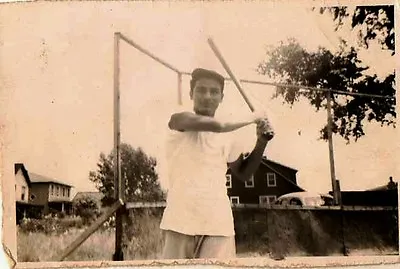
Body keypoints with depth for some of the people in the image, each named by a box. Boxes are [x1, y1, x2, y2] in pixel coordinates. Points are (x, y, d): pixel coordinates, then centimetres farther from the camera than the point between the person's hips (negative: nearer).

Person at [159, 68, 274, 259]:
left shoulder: (227, 136, 15)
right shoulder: (179, 120, -1)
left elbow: (244, 173, 26)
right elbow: (216, 125, -19)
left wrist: (262, 141, 12)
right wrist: (248, 120, -2)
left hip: (218, 225, 4)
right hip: (180, 221, -4)